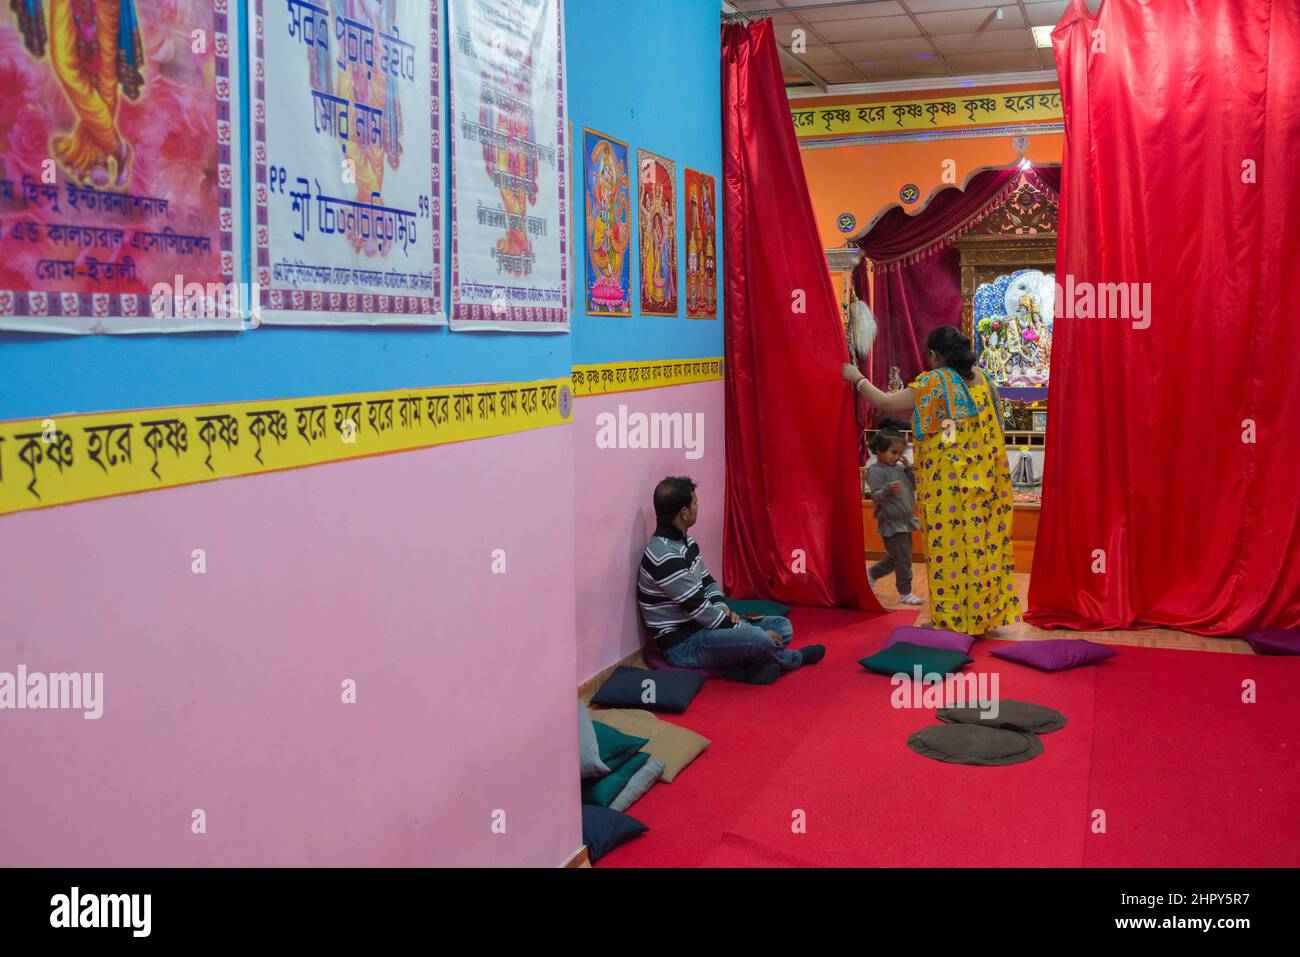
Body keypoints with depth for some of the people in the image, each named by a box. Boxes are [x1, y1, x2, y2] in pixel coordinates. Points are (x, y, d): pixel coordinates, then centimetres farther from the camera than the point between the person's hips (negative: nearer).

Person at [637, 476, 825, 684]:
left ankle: (744, 665, -15)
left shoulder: (685, 543, 8)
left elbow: (708, 583, 18)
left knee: (782, 626, 6)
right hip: (683, 645, -10)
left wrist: (722, 608, -5)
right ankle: (793, 658, 5)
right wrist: (753, 631, -17)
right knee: (759, 639, -28)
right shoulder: (665, 557, -25)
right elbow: (699, 610, -24)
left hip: (700, 627, 10)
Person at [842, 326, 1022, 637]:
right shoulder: (982, 380, 7)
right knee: (981, 542, 12)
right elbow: (992, 429, 16)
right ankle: (987, 612, 21)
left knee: (949, 546, 1)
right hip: (984, 482, 7)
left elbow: (887, 404, -9)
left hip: (948, 485, -6)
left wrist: (858, 379, 4)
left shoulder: (934, 383, -13)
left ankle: (951, 619, 9)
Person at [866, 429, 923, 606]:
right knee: (902, 558, -5)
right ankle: (905, 593, 5)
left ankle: (872, 574, 36)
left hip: (906, 520, 8)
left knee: (895, 558, 18)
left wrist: (909, 469, -2)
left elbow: (915, 485, 10)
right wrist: (888, 489, -36)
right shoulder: (876, 471, -11)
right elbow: (875, 496, -18)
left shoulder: (899, 467, 10)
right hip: (891, 521, -8)